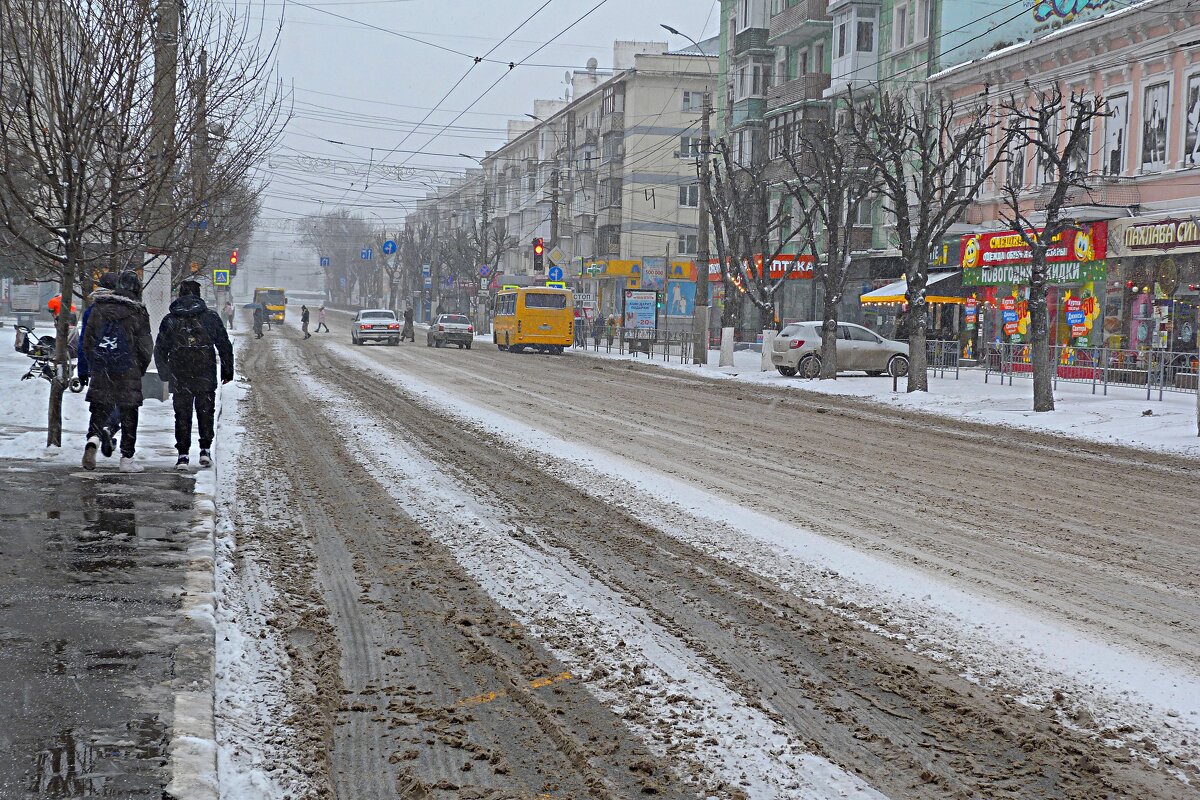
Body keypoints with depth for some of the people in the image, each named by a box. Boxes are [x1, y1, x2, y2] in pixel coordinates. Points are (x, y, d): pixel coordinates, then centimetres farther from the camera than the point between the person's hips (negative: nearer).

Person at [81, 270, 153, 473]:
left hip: (100, 370, 3)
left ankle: (93, 438, -17)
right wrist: (141, 369, 12)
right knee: (129, 414, 5)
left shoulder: (99, 308, 4)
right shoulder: (137, 313, -7)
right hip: (127, 373, -3)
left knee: (100, 409, 11)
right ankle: (127, 459, 7)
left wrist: (93, 365, 19)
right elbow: (146, 348, -5)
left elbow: (87, 341, 9)